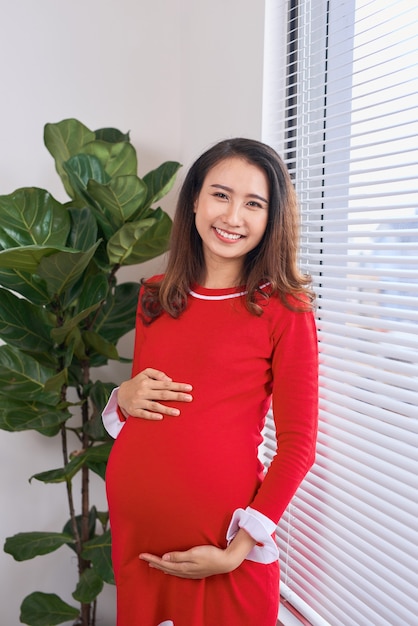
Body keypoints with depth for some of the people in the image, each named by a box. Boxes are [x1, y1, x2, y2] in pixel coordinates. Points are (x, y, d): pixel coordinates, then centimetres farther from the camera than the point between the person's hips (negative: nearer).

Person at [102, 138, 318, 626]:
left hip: (220, 540, -4)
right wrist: (124, 398, -6)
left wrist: (239, 549, -14)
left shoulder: (285, 309, -9)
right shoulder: (155, 296, 5)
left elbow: (297, 444, -9)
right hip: (131, 520, 5)